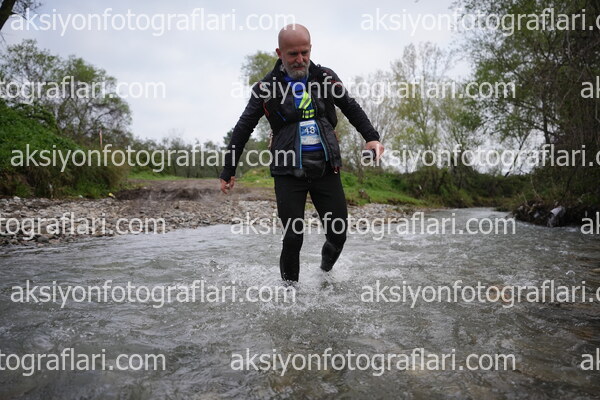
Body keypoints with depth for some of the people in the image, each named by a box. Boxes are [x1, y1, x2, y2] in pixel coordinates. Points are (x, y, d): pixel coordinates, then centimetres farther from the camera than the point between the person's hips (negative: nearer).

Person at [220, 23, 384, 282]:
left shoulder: (325, 77, 6)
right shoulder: (266, 88, 1)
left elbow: (352, 109, 18)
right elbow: (242, 130, 7)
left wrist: (371, 137, 3)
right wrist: (228, 171, 8)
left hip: (326, 170, 3)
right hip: (288, 173, -2)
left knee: (338, 234, 3)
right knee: (293, 238, -4)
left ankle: (325, 275, 32)